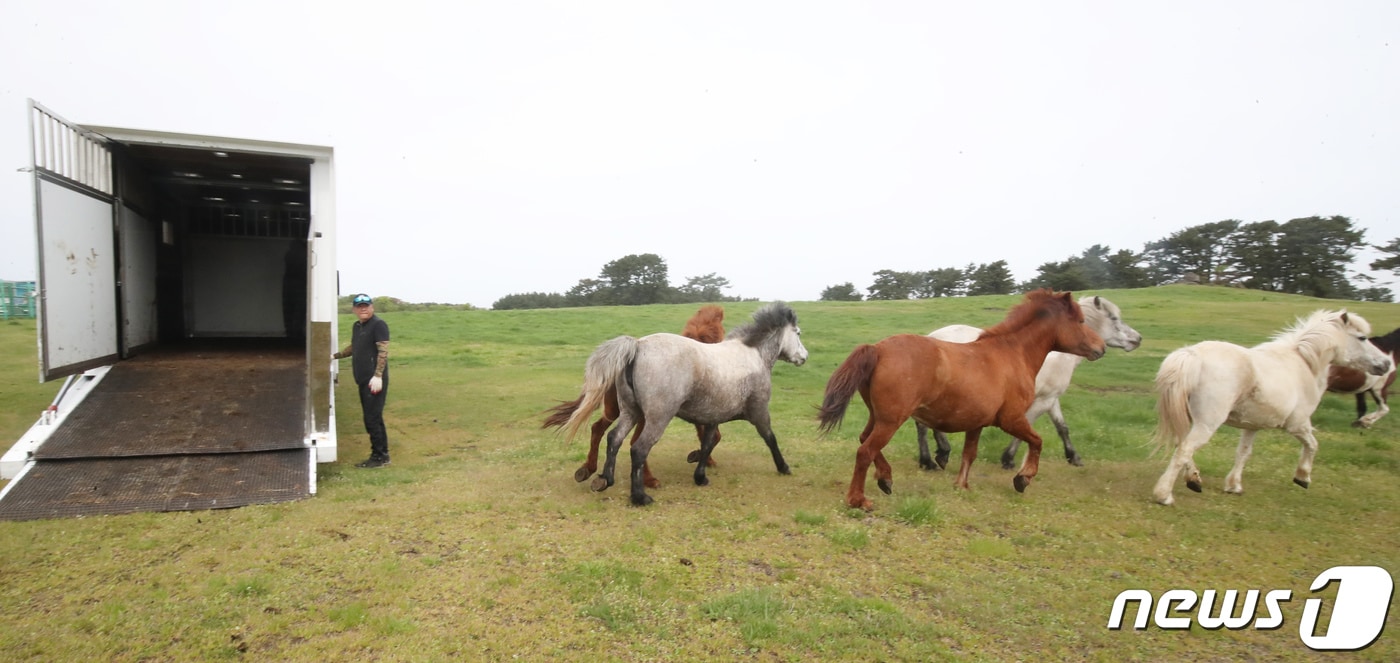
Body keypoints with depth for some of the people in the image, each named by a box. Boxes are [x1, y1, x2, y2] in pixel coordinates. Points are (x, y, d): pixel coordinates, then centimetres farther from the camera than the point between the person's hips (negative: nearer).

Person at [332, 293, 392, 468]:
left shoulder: (378, 324, -11)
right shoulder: (357, 326, 17)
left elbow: (383, 351, -18)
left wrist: (378, 376, -24)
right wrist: (335, 356, 29)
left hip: (374, 381, -9)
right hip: (363, 380, 9)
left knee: (372, 418, -7)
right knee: (372, 418, 12)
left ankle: (379, 456, 1)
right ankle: (382, 454, 20)